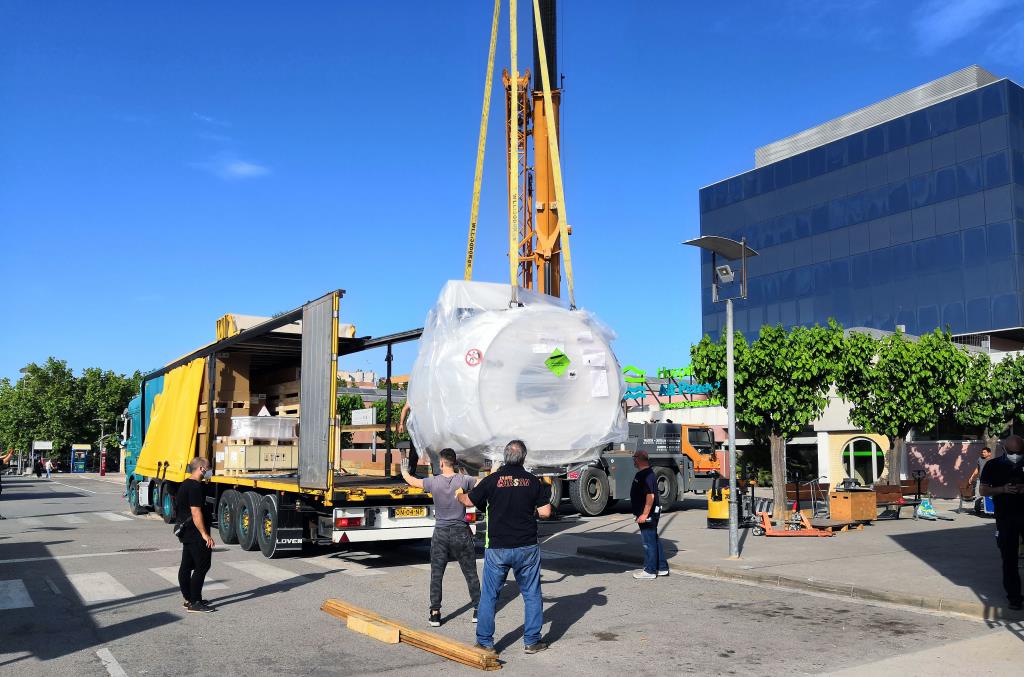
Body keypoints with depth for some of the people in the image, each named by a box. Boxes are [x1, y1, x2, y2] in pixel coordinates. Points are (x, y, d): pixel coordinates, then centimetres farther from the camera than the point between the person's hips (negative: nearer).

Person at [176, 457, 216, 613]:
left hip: (186, 534, 11)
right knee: (202, 566, -7)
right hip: (195, 534, -11)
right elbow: (196, 512, -23)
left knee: (187, 566, 13)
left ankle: (188, 599, 21)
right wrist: (205, 534, -22)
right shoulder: (195, 487, -18)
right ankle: (195, 603, -6)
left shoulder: (184, 485, 15)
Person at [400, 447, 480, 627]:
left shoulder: (434, 481, -7)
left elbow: (412, 481, 9)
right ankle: (478, 610, 15)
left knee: (436, 575, 9)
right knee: (471, 573, 10)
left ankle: (435, 613, 9)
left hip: (441, 533, 0)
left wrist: (404, 471, 29)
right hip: (461, 533, 0)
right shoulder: (464, 480, -9)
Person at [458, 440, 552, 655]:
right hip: (527, 548, 1)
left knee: (489, 595, 10)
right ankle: (532, 641, 17)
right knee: (532, 594, 13)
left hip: (497, 548, -1)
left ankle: (485, 642, 15)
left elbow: (469, 501, 5)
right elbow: (545, 512, -2)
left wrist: (459, 495, 27)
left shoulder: (492, 480, -6)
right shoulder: (533, 481, -2)